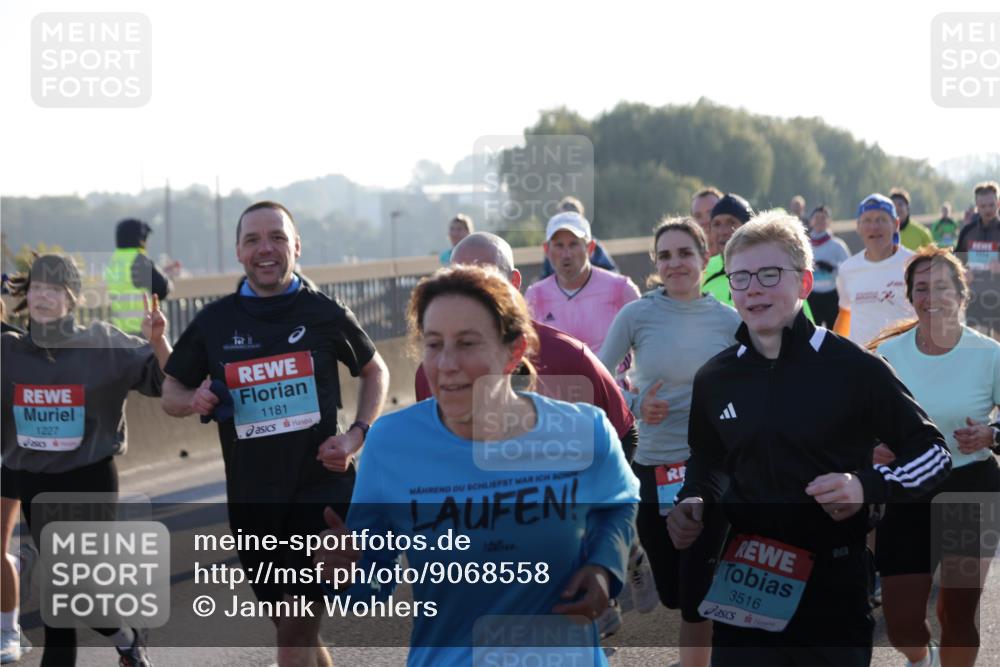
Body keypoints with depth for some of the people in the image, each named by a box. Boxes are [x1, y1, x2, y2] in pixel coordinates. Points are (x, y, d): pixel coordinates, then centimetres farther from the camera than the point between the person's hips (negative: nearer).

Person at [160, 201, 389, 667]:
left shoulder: (325, 313, -2)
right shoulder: (214, 322, 2)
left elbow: (375, 372, 13)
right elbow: (171, 392, 13)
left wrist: (356, 436, -3)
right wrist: (193, 401, -11)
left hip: (321, 488, -3)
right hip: (252, 500, 3)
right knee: (292, 626, 13)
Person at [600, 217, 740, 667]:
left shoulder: (728, 321, -1)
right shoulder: (635, 315, -3)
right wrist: (636, 405, -16)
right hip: (652, 468, 1)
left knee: (697, 594, -7)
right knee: (671, 593, 12)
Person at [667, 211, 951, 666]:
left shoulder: (853, 368, -8)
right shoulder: (714, 378, 6)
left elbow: (933, 452, -1)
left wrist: (867, 487, -18)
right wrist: (691, 503, 3)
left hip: (835, 590, -3)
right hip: (742, 590, 3)